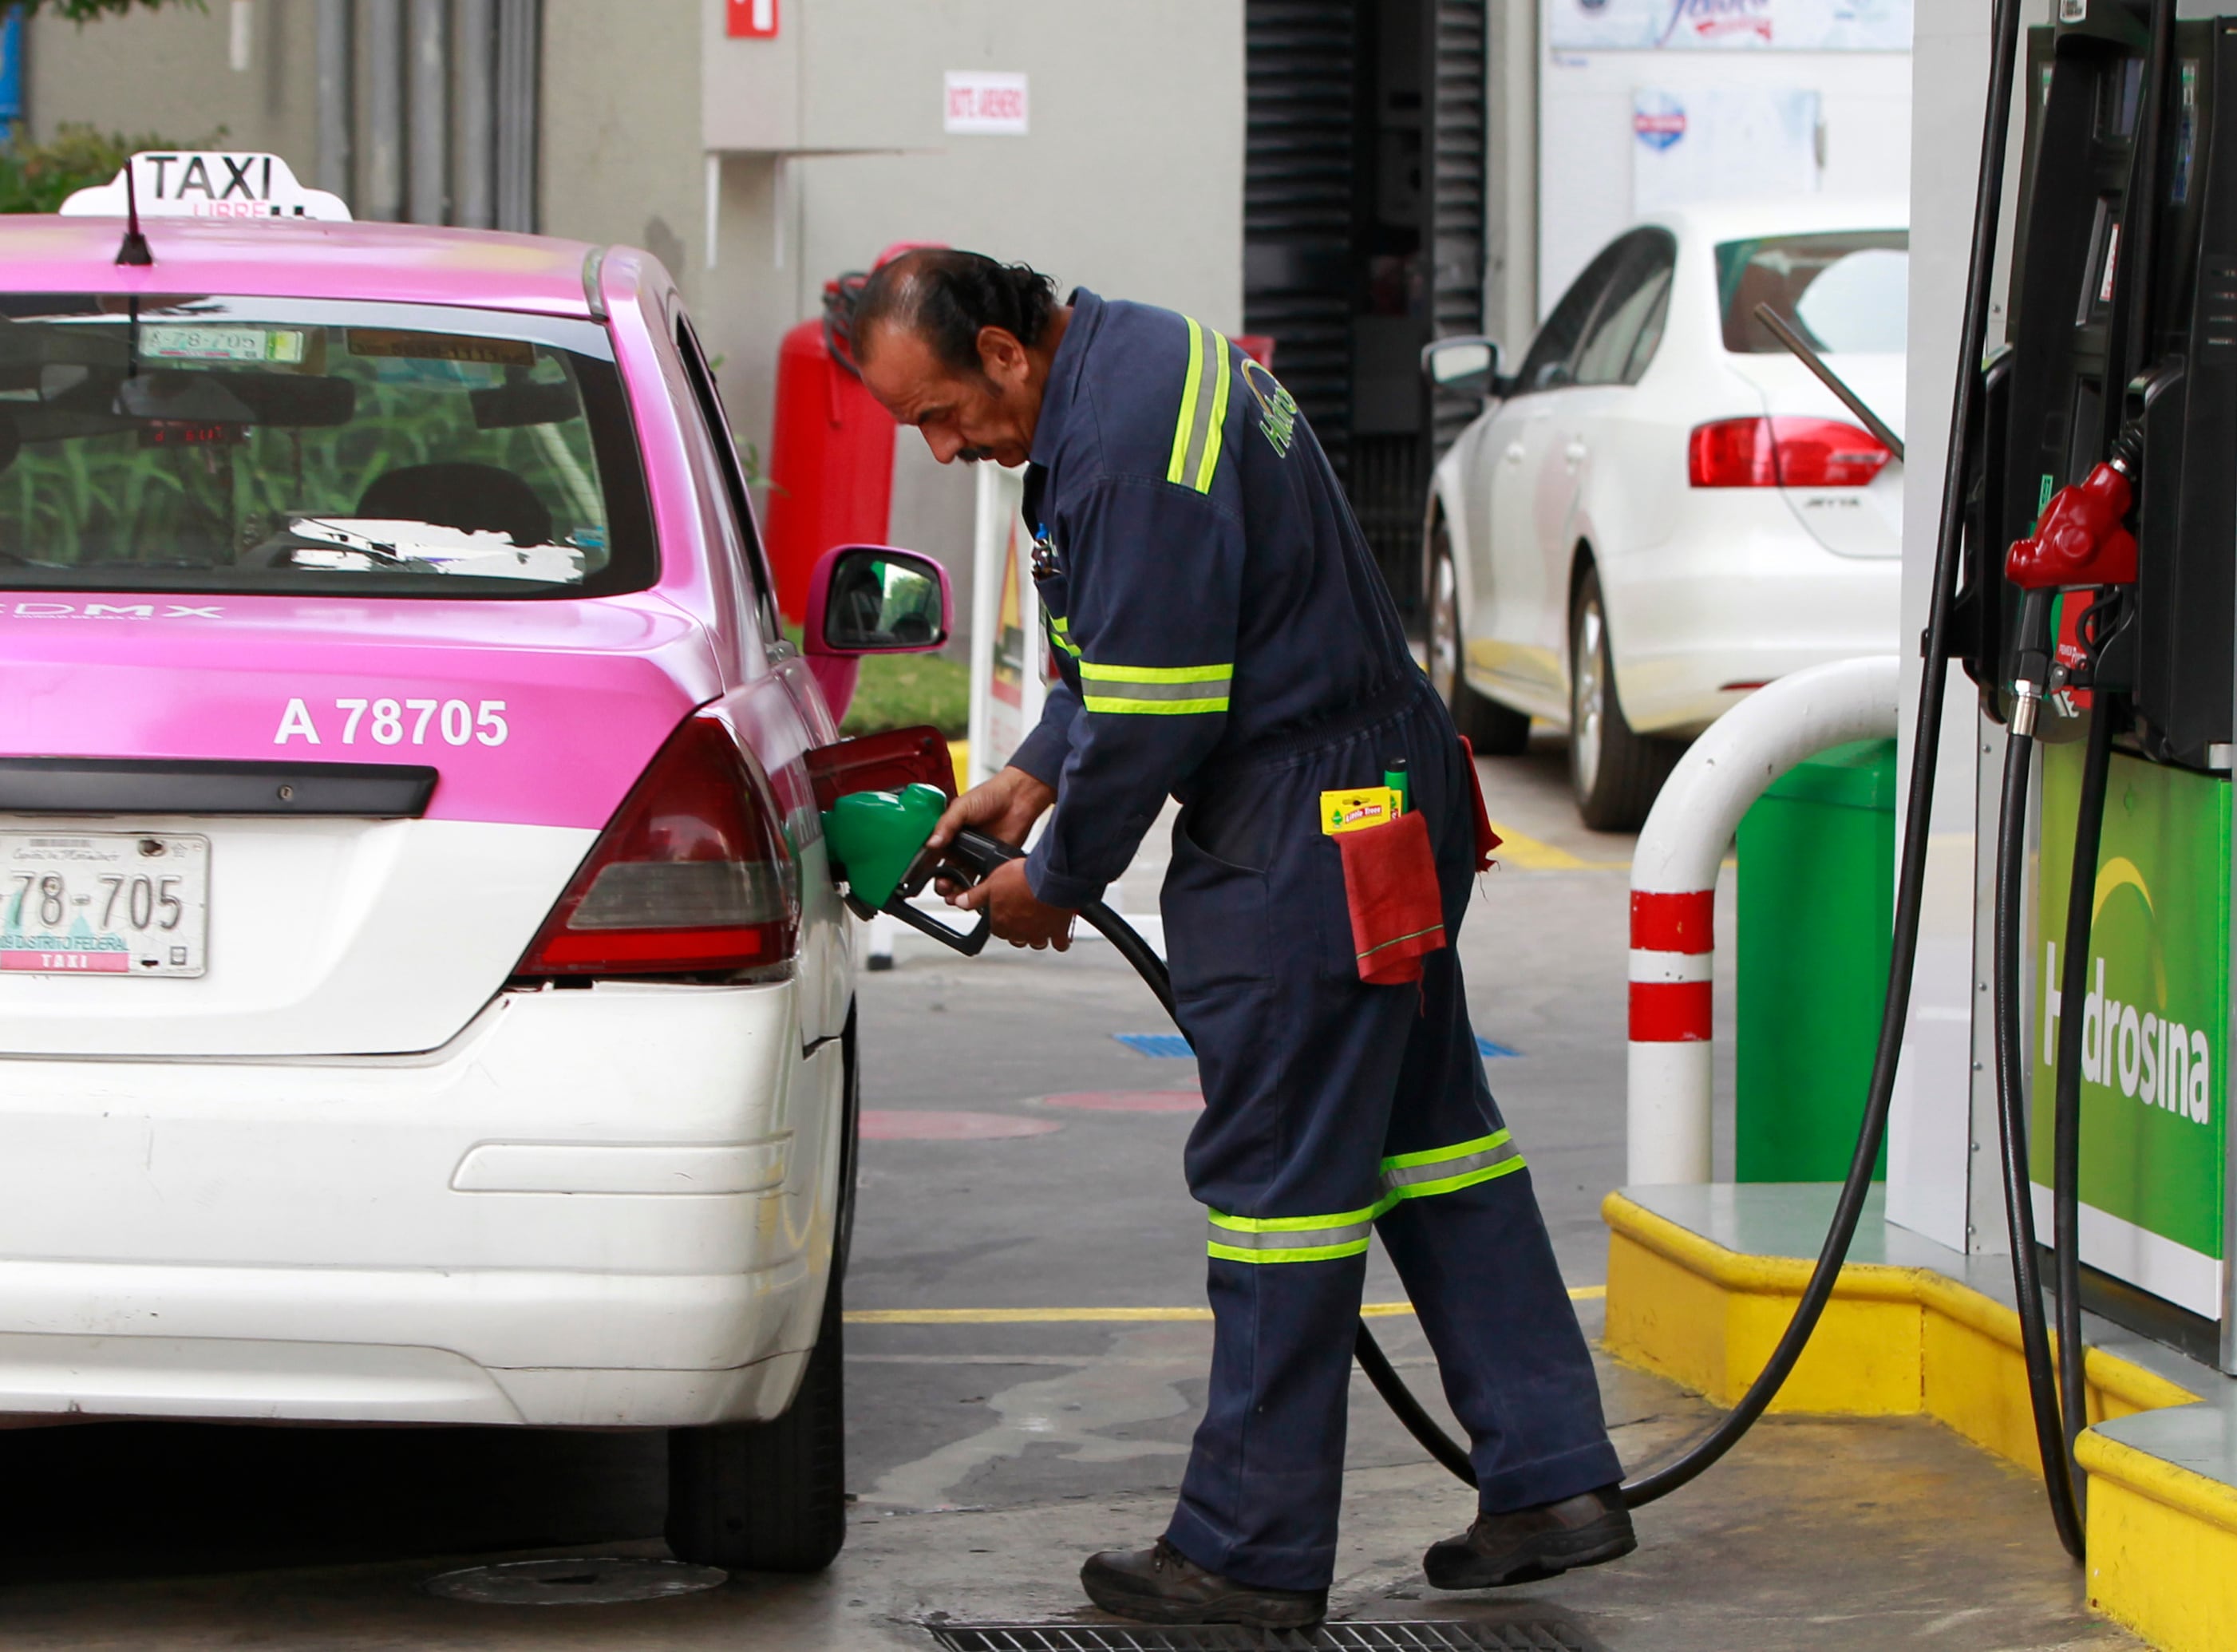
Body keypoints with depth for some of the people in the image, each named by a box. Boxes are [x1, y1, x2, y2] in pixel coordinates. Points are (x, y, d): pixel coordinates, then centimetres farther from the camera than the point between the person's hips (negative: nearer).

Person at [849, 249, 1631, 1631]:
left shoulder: (1131, 447, -24)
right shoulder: (1134, 356, 10)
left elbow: (1150, 718, -21)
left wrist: (1054, 882, -7)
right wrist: (1032, 773, 14)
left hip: (1302, 841, -11)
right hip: (1395, 793, 11)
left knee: (1275, 1174, -4)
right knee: (1428, 1134, 14)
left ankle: (1250, 1553, 3)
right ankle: (1554, 1478, 17)